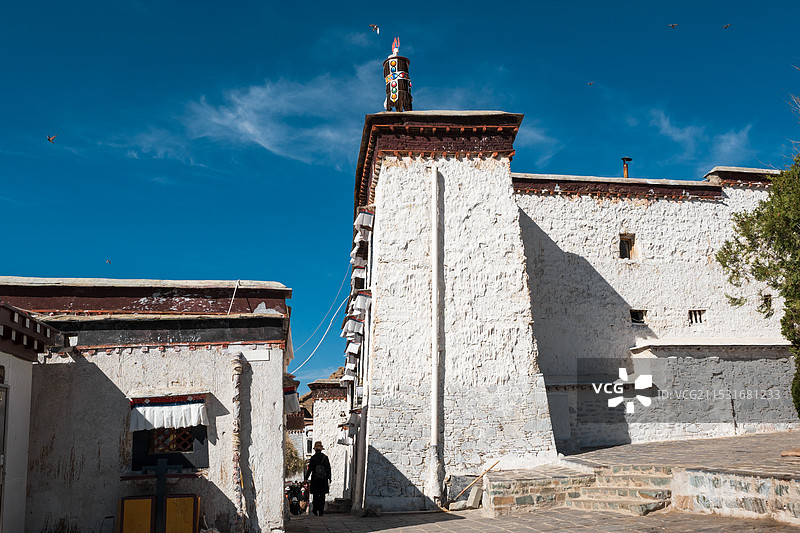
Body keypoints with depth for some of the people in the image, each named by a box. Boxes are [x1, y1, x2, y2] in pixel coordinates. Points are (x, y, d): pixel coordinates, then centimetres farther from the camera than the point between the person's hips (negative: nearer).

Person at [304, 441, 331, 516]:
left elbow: (309, 469, -6)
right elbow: (328, 468, 4)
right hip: (323, 479, 1)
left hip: (315, 479, -1)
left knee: (315, 495, 10)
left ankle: (315, 511, 15)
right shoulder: (325, 457, 0)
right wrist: (329, 478, 12)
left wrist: (306, 478, 2)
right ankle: (321, 511, 4)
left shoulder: (313, 458, -6)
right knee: (322, 496, 5)